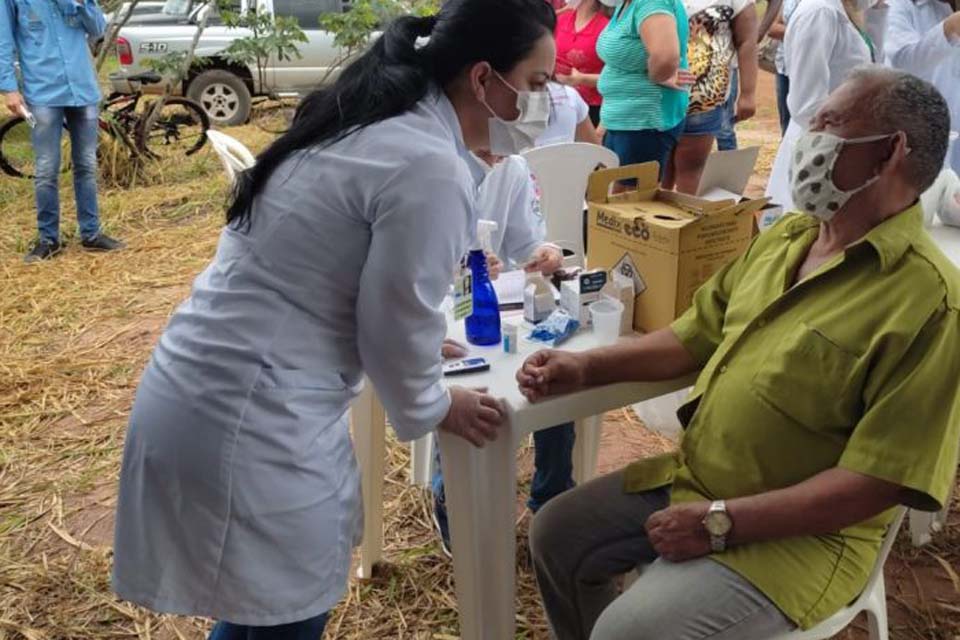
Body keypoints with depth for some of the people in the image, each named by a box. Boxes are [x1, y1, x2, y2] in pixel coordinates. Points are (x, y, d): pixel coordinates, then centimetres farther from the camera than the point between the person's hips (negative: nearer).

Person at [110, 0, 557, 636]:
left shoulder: (369, 119, 9)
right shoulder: (432, 167, -20)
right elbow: (395, 322, -13)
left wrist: (414, 342, 30)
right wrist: (433, 407, 6)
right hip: (250, 422, -9)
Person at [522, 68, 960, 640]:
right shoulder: (785, 236, 5)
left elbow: (881, 478, -23)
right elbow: (698, 336, 12)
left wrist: (723, 522, -24)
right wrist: (586, 367, 0)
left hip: (799, 533, -8)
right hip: (690, 478, 8)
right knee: (556, 536, 10)